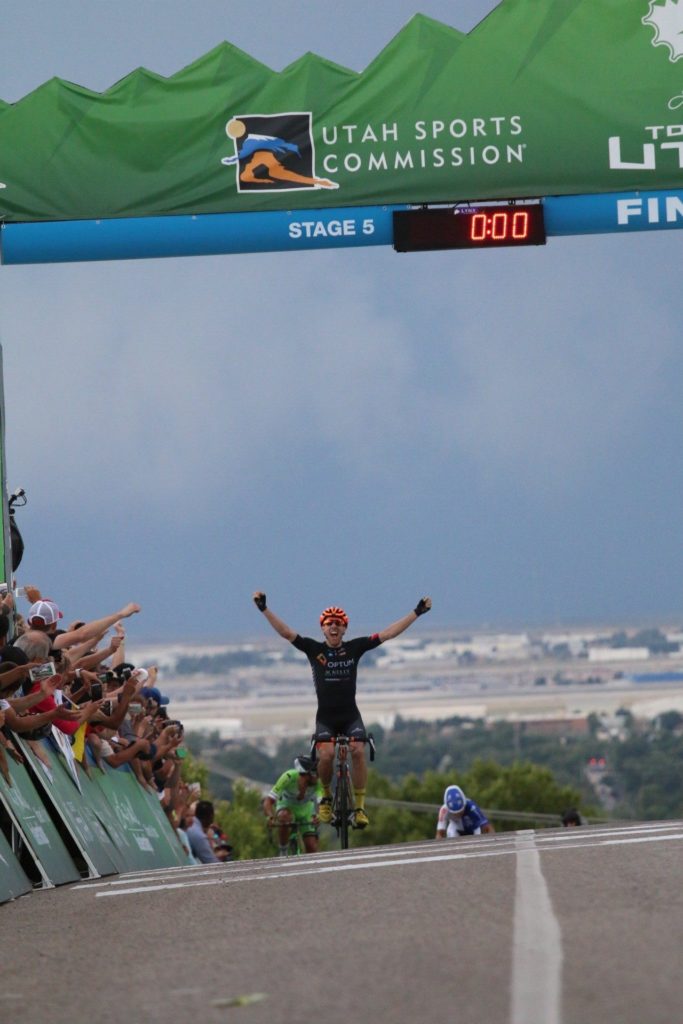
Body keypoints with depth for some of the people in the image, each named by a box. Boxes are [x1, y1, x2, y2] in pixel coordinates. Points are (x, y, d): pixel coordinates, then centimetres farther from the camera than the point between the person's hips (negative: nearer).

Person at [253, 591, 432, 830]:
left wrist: (417, 613, 2)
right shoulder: (314, 649, 0)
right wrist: (264, 609, -16)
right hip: (325, 717, -1)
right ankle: (326, 796, 4)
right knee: (326, 755, -24)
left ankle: (359, 807, -13)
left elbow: (388, 634, 4)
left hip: (350, 715, 1)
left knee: (358, 752, -22)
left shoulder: (354, 648, 3)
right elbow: (286, 632, -7)